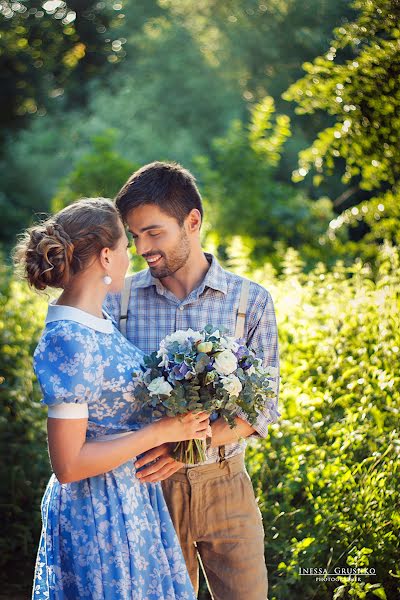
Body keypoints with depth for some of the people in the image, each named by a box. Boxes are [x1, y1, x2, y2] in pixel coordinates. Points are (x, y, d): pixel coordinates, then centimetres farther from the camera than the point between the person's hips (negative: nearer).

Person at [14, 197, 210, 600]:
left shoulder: (97, 319, 3)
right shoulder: (68, 342, -25)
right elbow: (69, 464, -25)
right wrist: (162, 431, -20)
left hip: (132, 495, 9)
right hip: (98, 511, -9)